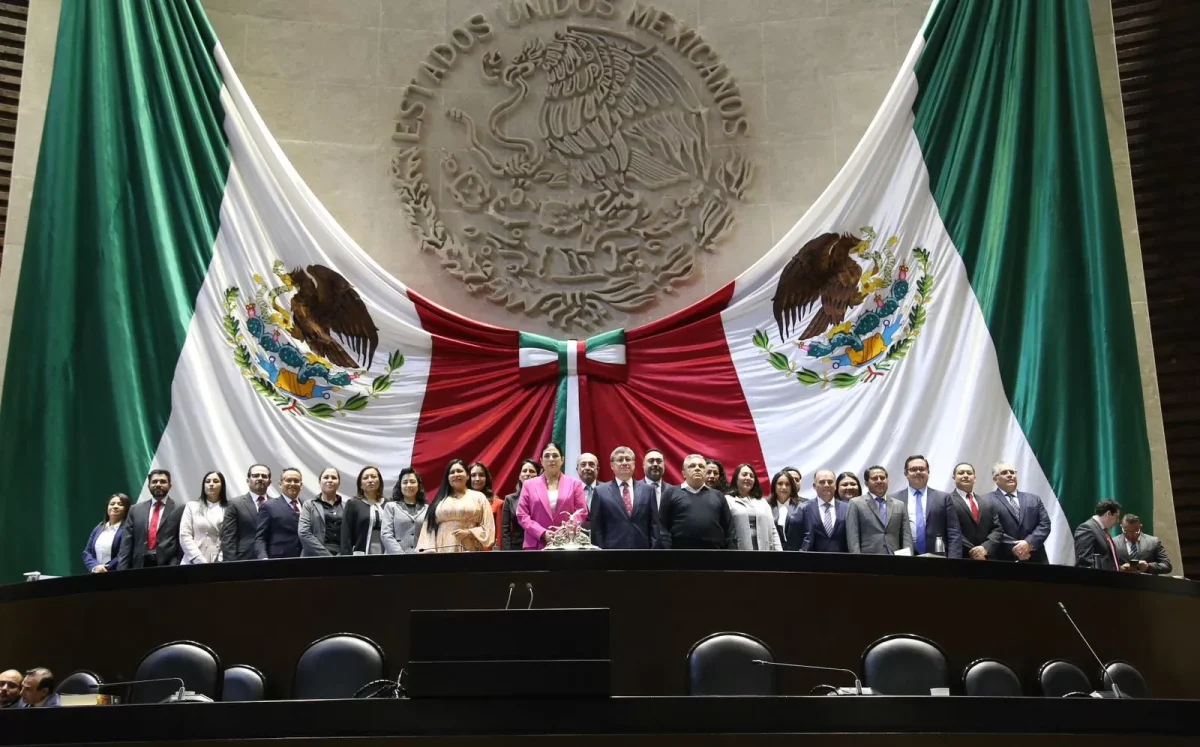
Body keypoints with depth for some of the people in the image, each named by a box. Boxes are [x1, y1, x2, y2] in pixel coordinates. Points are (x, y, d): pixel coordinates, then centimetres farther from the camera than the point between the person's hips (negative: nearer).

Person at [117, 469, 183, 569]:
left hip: (166, 567, -3)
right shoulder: (135, 510, 15)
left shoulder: (180, 510, 2)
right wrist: (122, 571, 1)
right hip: (140, 566, 3)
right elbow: (126, 544, 10)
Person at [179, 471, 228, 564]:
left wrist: (220, 562, -12)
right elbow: (184, 536, 3)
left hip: (219, 564, -1)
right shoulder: (191, 506, 12)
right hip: (194, 563, 1)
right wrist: (201, 561, -8)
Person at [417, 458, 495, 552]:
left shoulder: (478, 497, 12)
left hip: (468, 550, -2)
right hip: (442, 550, 2)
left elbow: (487, 528, 7)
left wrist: (469, 533, -9)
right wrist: (427, 552, -2)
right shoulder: (440, 499, 18)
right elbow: (430, 527, 12)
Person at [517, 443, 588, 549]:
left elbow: (581, 512, 6)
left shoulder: (574, 483, 11)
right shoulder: (529, 484, 11)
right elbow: (522, 515, 5)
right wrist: (543, 533, -10)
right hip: (537, 545, 0)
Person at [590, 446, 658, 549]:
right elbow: (596, 528, 1)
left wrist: (654, 548, 0)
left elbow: (654, 524, 9)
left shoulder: (647, 490, 9)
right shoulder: (601, 491, 3)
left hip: (642, 548, 2)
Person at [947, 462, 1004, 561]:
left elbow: (997, 530, 10)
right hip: (960, 558, -5)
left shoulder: (988, 502, 18)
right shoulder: (948, 501, -1)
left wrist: (986, 548, -8)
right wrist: (972, 552, -16)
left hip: (987, 558, 5)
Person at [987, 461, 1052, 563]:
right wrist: (1012, 548, -17)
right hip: (1004, 559, -4)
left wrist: (1029, 543, -9)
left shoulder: (1034, 499, 20)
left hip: (1035, 559, 4)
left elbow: (1045, 524, 9)